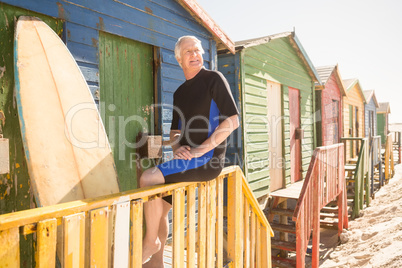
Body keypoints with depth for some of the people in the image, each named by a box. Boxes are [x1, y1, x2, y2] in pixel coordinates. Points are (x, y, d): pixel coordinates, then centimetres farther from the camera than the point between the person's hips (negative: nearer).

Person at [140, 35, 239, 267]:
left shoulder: (214, 79, -4)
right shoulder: (180, 92, 17)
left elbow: (232, 121, -14)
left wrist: (200, 150, -18)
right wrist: (177, 147, -3)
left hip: (208, 159, -7)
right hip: (187, 160, 8)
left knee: (148, 178, -20)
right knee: (157, 207, 8)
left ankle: (151, 241, -1)